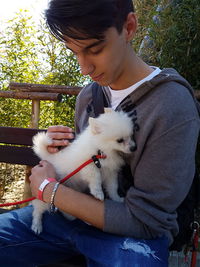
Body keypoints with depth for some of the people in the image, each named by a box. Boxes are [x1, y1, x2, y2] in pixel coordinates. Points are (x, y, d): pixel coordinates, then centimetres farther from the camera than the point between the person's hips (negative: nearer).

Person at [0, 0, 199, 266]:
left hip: (132, 232, -6)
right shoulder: (87, 95, 3)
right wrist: (60, 148, -6)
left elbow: (144, 220, -18)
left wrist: (51, 190, -14)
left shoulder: (174, 109, -20)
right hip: (70, 212, 6)